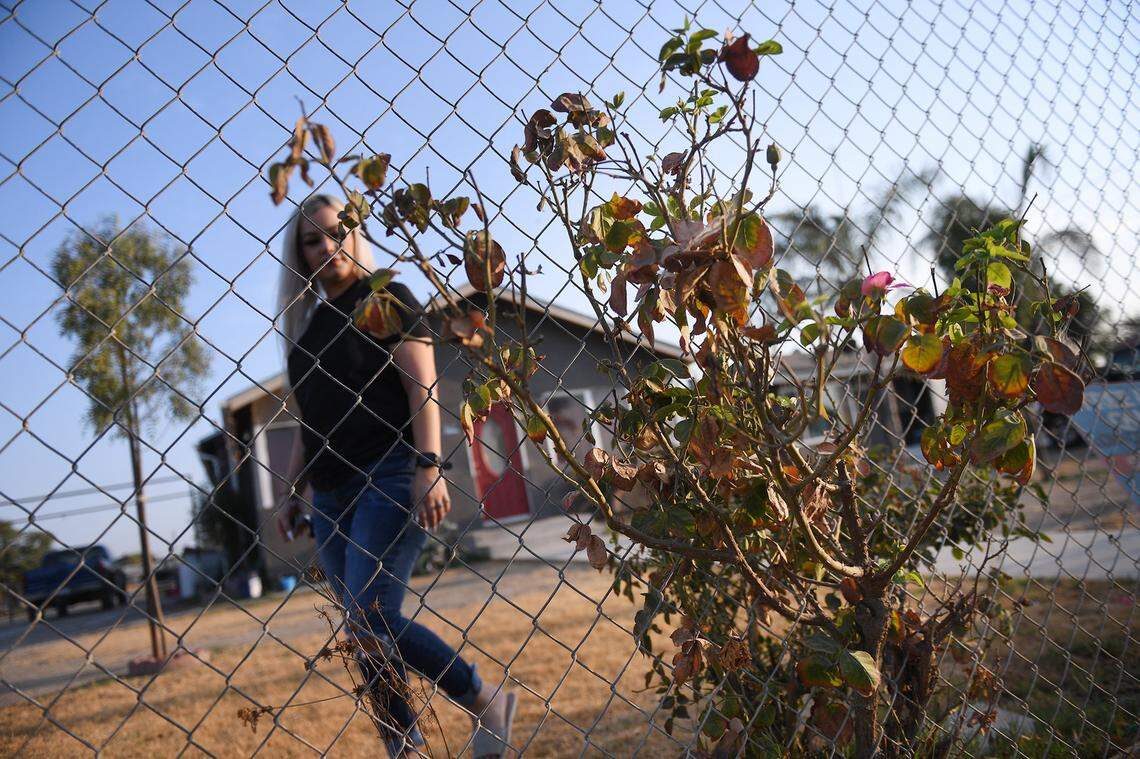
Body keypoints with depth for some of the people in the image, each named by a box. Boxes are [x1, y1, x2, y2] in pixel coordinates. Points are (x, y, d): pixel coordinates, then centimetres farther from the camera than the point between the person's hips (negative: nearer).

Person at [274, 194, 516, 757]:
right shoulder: (306, 322, 19)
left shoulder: (385, 298, 1)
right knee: (364, 630, 5)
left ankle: (485, 703, 1)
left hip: (390, 478, -7)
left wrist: (428, 467, -20)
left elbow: (423, 387, -9)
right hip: (330, 494, 7)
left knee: (371, 616, -16)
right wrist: (293, 492, 19)